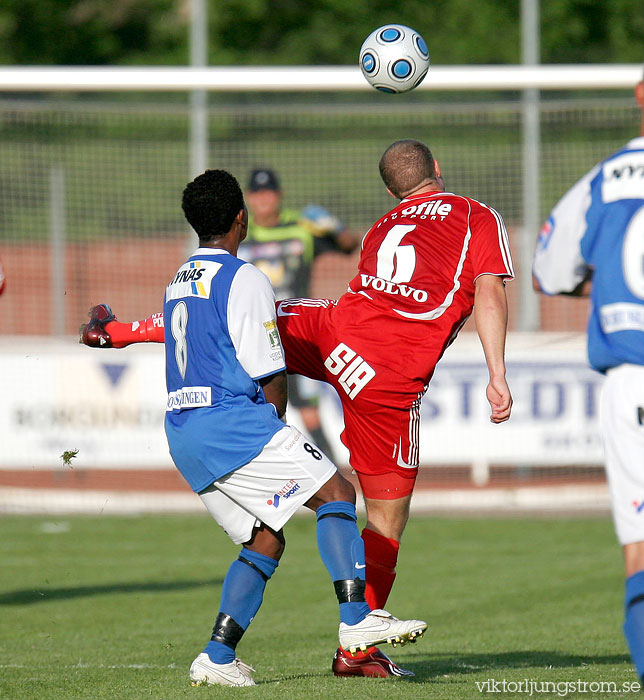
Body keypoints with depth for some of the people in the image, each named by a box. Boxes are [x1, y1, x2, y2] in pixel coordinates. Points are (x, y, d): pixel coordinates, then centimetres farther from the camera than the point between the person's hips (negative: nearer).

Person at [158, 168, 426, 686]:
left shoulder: (179, 282, 20)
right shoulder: (243, 279, -7)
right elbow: (270, 377, -9)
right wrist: (274, 426, 9)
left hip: (182, 434, 9)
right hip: (231, 422, -9)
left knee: (265, 539, 13)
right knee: (335, 490, -8)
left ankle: (218, 657, 3)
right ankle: (357, 621, -23)